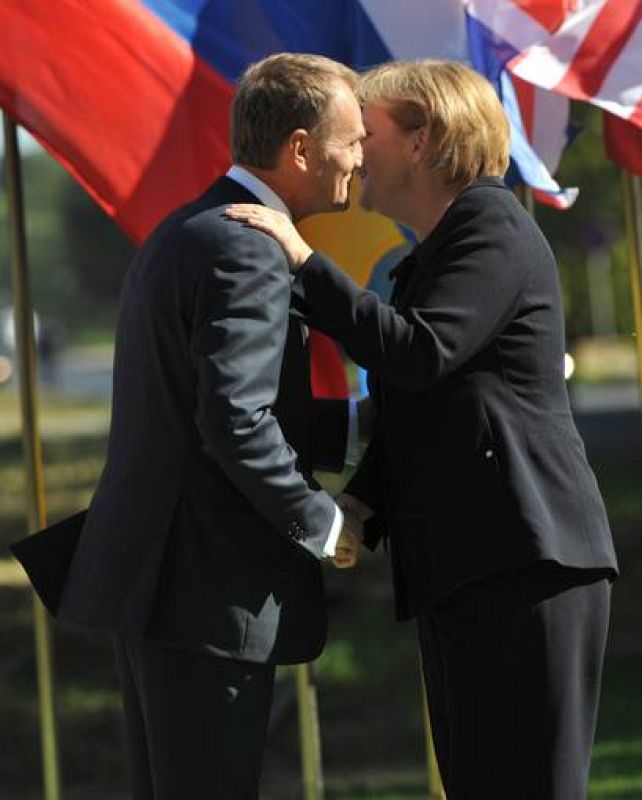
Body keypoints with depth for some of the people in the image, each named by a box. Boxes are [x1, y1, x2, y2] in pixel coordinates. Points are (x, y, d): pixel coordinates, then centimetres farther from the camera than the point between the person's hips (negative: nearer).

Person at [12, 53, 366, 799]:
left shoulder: (184, 234, 16)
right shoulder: (247, 253, -17)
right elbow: (234, 423, -25)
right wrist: (323, 525, -12)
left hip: (150, 579, 10)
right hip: (210, 596, -10)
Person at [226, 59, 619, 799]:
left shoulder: (494, 229, -6)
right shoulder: (425, 260, 23)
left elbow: (419, 355, -20)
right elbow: (406, 421, 19)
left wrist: (305, 263, -16)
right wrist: (356, 510, 2)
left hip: (524, 565, -10)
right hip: (458, 571, 10)